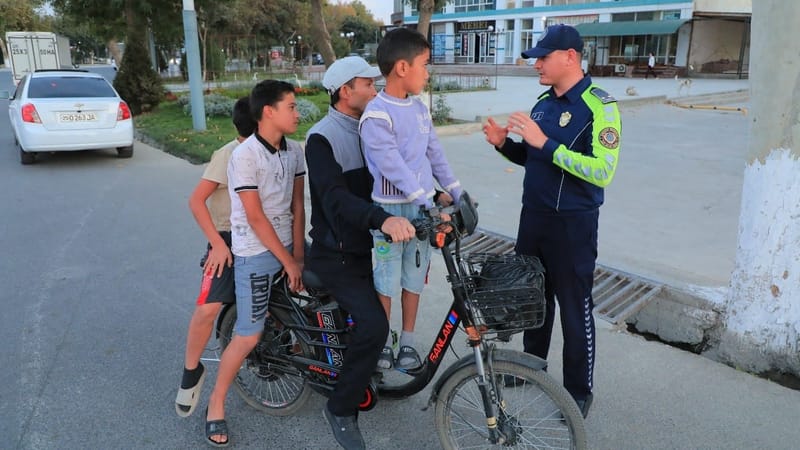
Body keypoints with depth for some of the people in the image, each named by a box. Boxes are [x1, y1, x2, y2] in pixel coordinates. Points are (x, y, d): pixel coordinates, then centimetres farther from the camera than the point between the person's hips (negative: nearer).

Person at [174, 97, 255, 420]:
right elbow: (196, 200, -16)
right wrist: (218, 243, -21)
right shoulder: (228, 155, -13)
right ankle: (191, 370, 9)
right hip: (229, 239, -6)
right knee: (207, 308, -13)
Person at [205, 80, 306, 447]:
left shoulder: (295, 150, 1)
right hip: (256, 253, -6)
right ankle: (216, 403, 16)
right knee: (249, 335, -4)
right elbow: (256, 218, -18)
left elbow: (297, 206, 1)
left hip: (289, 243, 7)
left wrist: (300, 255, -4)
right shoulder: (245, 156, -18)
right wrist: (288, 261, -14)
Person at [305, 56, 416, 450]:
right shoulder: (322, 138, -17)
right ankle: (341, 408, 0)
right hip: (337, 255, -8)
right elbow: (335, 198, -32)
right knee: (374, 325, -19)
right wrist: (383, 220, -49)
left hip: (367, 247, 8)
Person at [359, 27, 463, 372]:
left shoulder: (419, 109, 8)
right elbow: (392, 165, -23)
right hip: (390, 208, -6)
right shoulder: (376, 115, -16)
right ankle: (382, 342, 25)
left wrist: (457, 193, 8)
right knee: (386, 281, 7)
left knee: (414, 278, 13)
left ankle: (407, 341, 28)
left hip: (421, 208, 6)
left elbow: (435, 154, 11)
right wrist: (427, 203, -27)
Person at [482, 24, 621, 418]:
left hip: (573, 224, -7)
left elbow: (602, 172, -25)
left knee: (574, 308, 5)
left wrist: (544, 142, -29)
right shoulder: (543, 102, 9)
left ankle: (579, 391, 22)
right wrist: (504, 143, -3)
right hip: (533, 216, 7)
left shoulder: (599, 107, -15)